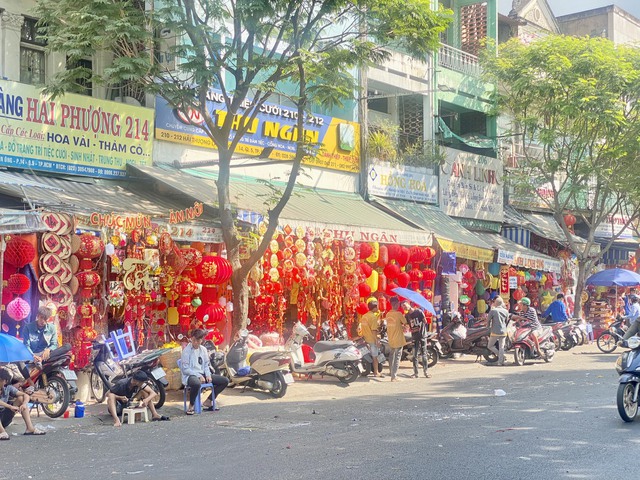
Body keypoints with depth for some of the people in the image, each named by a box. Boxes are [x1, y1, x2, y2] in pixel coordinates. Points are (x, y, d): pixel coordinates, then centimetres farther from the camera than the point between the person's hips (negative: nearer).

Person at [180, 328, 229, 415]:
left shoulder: (203, 349, 12)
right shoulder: (186, 350, -7)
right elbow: (185, 369, -12)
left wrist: (208, 375, -3)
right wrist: (198, 376, -18)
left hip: (202, 374, 7)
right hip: (190, 376, -7)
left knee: (225, 381, -1)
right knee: (196, 384, -44)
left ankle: (208, 402, 7)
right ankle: (191, 407, -19)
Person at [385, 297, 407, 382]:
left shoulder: (388, 314, 5)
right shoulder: (399, 314, -16)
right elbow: (405, 323, -6)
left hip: (391, 340, 7)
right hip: (398, 340, -7)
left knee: (392, 357, 20)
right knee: (397, 358, -3)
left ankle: (392, 374, 32)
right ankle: (394, 376, -7)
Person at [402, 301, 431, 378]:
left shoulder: (419, 311, -5)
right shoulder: (407, 316, 8)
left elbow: (425, 321, -2)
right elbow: (407, 326, 10)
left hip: (422, 336, -3)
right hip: (414, 337, 3)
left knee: (423, 354, 0)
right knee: (415, 355, 1)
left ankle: (426, 371, 7)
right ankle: (415, 373, 6)